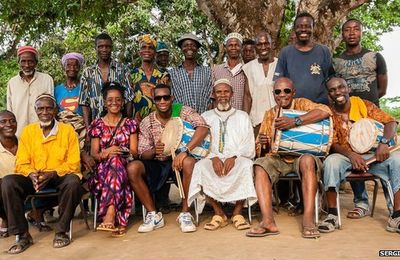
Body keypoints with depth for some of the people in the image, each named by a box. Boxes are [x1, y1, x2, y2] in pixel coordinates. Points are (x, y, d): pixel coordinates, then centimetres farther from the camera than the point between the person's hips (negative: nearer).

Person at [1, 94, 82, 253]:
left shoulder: (68, 130, 1)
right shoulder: (28, 131, 8)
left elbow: (74, 164, -4)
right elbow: (21, 163, 4)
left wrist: (53, 174, -22)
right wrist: (31, 174, -20)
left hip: (60, 177, -2)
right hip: (34, 179, 3)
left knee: (73, 181, -35)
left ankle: (61, 231, -17)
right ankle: (22, 234, -14)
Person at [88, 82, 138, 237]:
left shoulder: (130, 124, 13)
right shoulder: (97, 125, 13)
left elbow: (134, 152, 5)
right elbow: (94, 154, 6)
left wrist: (120, 152, -16)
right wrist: (105, 153, -17)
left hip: (125, 165, 0)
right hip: (103, 168, 0)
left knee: (115, 161, -36)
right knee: (114, 161, -36)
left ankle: (109, 216, -47)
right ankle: (118, 221, -45)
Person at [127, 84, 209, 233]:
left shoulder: (182, 111, -4)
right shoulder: (146, 123, 3)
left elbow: (203, 127, -22)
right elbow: (143, 154, 0)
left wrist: (184, 151, -32)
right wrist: (154, 151, -25)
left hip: (178, 160, -2)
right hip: (157, 164, 2)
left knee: (189, 162, -36)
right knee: (132, 168, -24)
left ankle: (185, 214, -21)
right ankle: (153, 215, -12)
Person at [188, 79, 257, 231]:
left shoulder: (242, 116, 19)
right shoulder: (206, 117, 20)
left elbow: (249, 147, 8)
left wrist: (234, 157, -13)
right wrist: (213, 157, -14)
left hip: (237, 159, 0)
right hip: (213, 159, 1)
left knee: (246, 165, -35)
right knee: (200, 166, -32)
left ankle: (237, 213, -21)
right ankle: (218, 214, -21)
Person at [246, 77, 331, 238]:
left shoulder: (301, 104, 4)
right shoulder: (269, 114, 14)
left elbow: (325, 111, -19)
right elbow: (261, 150, 14)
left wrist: (294, 122, -28)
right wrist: (263, 144, -12)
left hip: (302, 155, -3)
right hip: (278, 159, 3)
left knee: (307, 160, -35)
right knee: (260, 165, -26)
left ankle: (308, 220, -37)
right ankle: (268, 221, -36)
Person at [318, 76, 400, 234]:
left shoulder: (364, 105, 2)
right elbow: (333, 144, -5)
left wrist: (384, 142, -24)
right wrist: (351, 154, -24)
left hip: (372, 155, 2)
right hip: (346, 157, -1)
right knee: (331, 161, -34)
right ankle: (332, 215, -27)